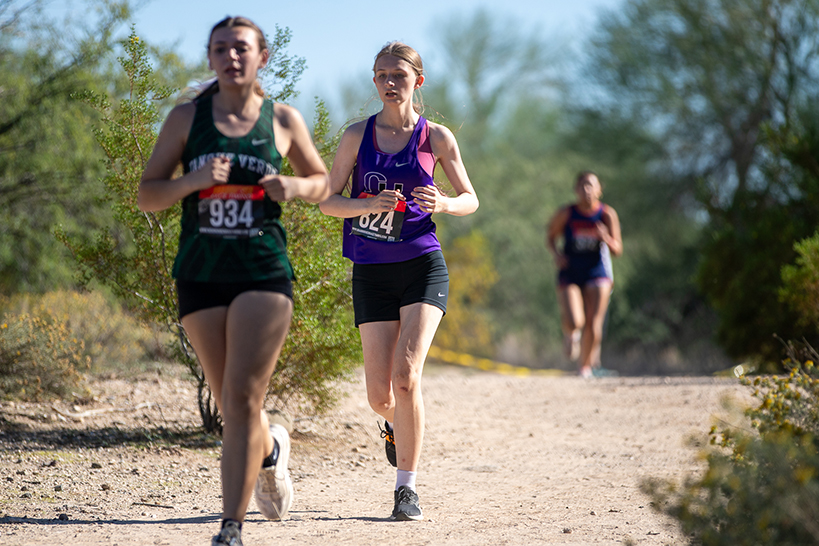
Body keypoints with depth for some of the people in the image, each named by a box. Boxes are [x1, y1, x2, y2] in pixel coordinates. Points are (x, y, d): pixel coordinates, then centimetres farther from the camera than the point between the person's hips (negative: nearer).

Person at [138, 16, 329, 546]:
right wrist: (193, 180, -15)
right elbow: (147, 195, 4)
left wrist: (294, 187, -4)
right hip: (201, 274, 2)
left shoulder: (284, 120, 5)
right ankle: (271, 450, 44)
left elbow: (322, 181, 19)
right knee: (232, 406, 9)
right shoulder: (186, 118, 5)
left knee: (243, 398, -14)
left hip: (264, 270, -2)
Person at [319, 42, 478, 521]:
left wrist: (442, 204, -13)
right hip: (371, 271, 2)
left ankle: (406, 487, -8)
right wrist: (369, 204, -16)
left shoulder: (436, 137, 2)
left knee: (406, 377, -19)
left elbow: (470, 200, 9)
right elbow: (327, 201, 4)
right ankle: (400, 425, 40)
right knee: (380, 397, 1)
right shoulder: (358, 136, 4)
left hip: (423, 267, -2)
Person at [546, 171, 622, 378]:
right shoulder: (566, 214, -7)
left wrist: (606, 238, -29)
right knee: (574, 322, -18)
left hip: (597, 274, 1)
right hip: (570, 274, 0)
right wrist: (556, 253, -11)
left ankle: (586, 364, 20)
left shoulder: (607, 215, -8)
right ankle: (570, 332, 21)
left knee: (593, 325, -5)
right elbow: (550, 236, 8)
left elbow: (617, 250, -8)